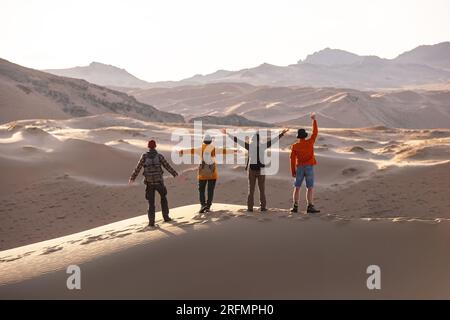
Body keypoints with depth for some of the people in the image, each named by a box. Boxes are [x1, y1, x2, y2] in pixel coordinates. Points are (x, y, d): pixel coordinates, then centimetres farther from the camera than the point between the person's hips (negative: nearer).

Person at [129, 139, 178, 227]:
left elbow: (137, 168, 3)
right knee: (163, 198, 23)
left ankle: (151, 221, 1)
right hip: (159, 182, -1)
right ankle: (166, 217, 23)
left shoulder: (144, 156, -3)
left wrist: (132, 178, 16)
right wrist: (176, 175, 8)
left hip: (149, 183, 1)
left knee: (151, 203, 9)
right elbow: (168, 167, -3)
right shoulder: (159, 156, -5)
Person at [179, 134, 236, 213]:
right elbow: (224, 150, -3)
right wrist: (234, 151, 5)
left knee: (201, 190, 10)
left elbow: (191, 150, 2)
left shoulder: (200, 149, -4)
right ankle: (208, 207, 4)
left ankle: (203, 205, -7)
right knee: (210, 190, 6)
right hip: (212, 173, 0)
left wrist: (181, 151, 13)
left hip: (203, 173, 0)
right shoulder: (214, 149, -4)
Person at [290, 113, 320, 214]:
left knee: (297, 188, 9)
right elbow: (315, 132, 8)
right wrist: (314, 120, 18)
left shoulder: (294, 146, -2)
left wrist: (293, 171, 3)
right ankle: (310, 207, -10)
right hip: (309, 167, -2)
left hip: (300, 168, 2)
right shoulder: (310, 142, -4)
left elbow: (292, 159, -4)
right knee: (310, 188, -2)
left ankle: (295, 207, 6)